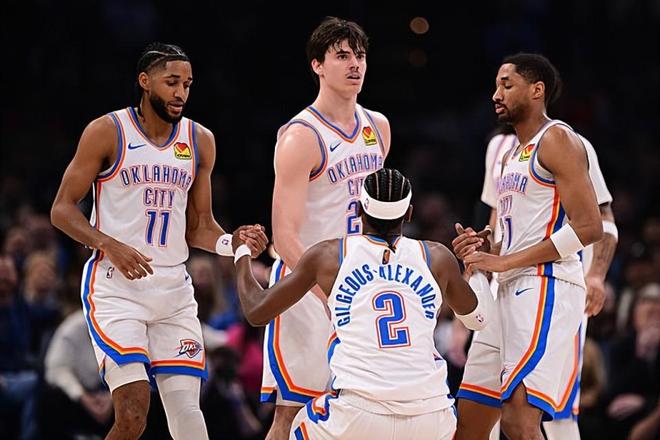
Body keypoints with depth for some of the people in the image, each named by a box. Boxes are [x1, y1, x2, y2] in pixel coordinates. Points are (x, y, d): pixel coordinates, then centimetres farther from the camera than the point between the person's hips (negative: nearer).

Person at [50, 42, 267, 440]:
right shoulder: (108, 132, -5)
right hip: (115, 284, -5)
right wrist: (112, 246, -19)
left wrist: (230, 243, -7)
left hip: (174, 287, 5)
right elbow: (62, 210, -4)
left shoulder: (200, 141, 9)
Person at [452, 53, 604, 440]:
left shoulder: (557, 139, -6)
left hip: (546, 290, -10)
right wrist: (483, 248, 8)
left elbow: (589, 227, -16)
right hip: (511, 293, 10)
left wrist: (504, 261, -15)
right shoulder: (512, 156, 23)